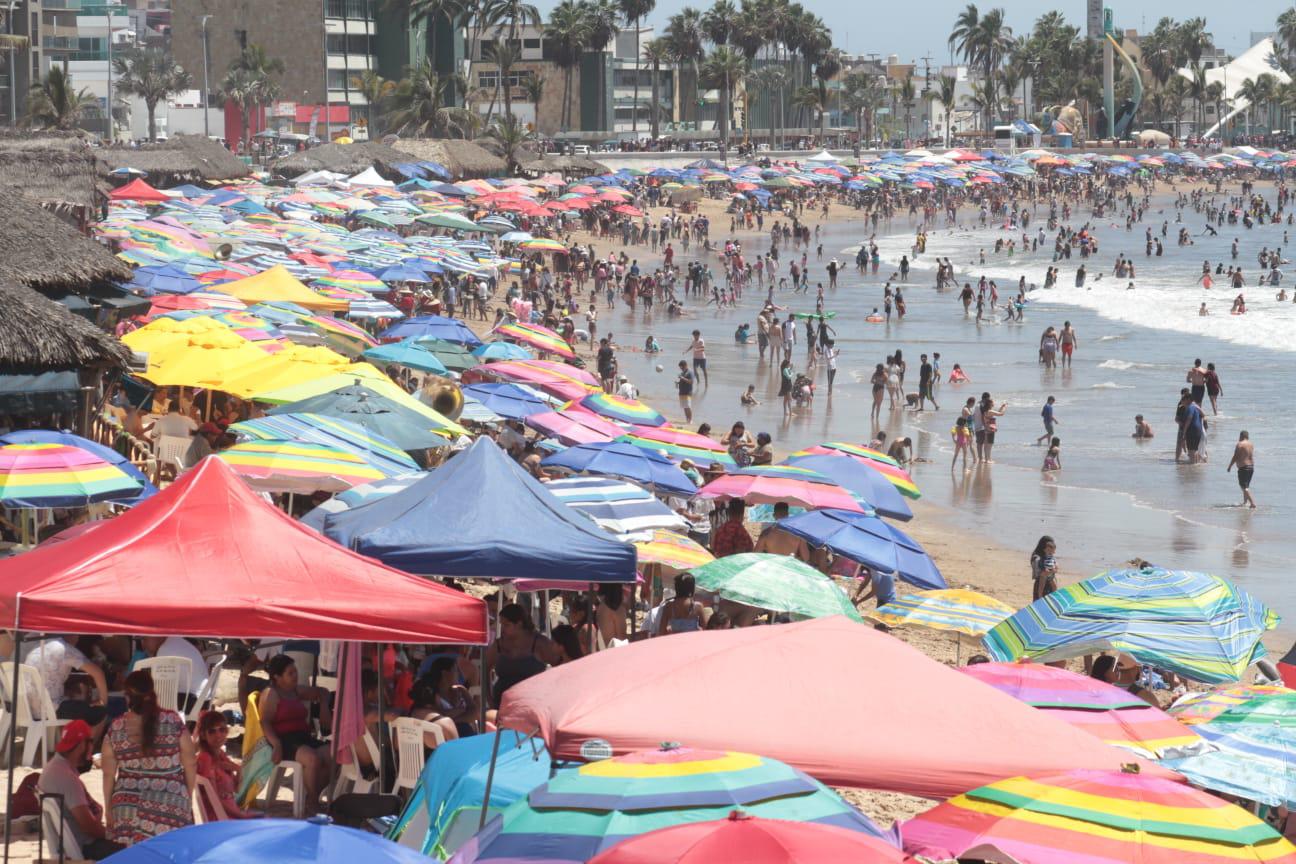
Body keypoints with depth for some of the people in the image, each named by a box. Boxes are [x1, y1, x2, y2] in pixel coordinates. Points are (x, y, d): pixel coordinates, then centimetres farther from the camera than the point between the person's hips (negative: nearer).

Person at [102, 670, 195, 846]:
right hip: (171, 806, -1)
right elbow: (190, 764, 2)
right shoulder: (173, 722, -5)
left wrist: (109, 808, 15)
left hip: (128, 807, 1)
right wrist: (189, 796, 17)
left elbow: (109, 774, 4)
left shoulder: (116, 729, -2)